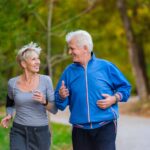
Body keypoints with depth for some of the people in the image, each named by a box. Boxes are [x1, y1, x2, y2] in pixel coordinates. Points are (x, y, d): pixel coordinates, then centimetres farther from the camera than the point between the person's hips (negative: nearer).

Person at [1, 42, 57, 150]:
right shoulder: (13, 83, -1)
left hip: (41, 132, 0)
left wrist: (44, 102, -22)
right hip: (19, 132, 0)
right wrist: (9, 116, -2)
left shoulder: (46, 80, -5)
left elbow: (54, 109, -3)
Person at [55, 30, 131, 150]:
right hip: (80, 130, 3)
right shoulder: (69, 71, 6)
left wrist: (114, 99, -11)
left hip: (105, 126, -3)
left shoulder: (105, 66, 0)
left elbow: (125, 87, 7)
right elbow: (61, 104, 8)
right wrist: (61, 96, -14)